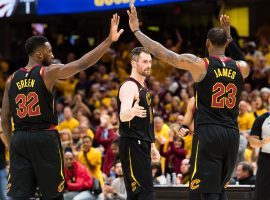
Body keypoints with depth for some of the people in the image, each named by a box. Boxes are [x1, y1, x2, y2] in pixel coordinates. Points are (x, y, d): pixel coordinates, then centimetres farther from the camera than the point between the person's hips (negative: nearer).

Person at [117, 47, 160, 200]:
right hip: (133, 145, -10)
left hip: (143, 145, 10)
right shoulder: (129, 86, -14)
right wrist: (132, 111, -53)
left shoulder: (143, 87, 17)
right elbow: (123, 116, -31)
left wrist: (152, 146, 23)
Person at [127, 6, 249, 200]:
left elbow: (160, 52, -2)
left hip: (208, 134, -5)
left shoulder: (199, 64, -6)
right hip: (232, 135, 5)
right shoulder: (242, 68, 6)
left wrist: (136, 30, 8)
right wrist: (228, 32, 38)